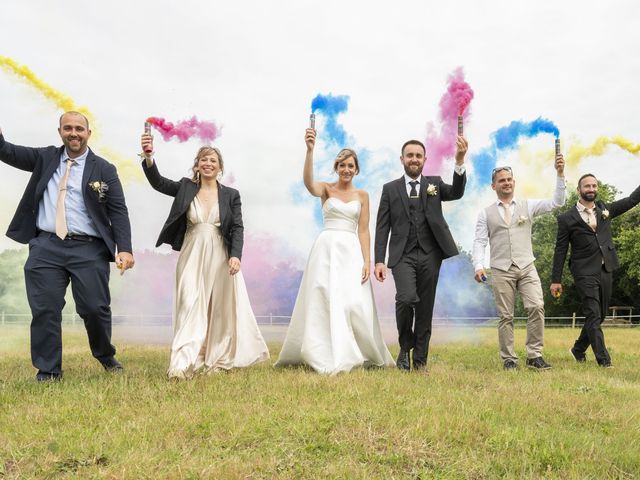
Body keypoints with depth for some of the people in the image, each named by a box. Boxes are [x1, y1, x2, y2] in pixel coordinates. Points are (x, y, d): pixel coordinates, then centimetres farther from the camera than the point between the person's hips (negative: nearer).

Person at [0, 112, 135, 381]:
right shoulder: (45, 158, 15)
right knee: (44, 310, 2)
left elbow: (118, 212, -1)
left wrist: (124, 248, -13)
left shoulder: (103, 169, 5)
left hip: (88, 250, -2)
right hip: (46, 247, 3)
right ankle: (48, 371, 14)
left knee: (95, 308, -1)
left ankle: (105, 356, 25)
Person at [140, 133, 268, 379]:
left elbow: (237, 228, -1)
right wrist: (148, 157, -26)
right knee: (190, 306, -7)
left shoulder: (231, 195, 4)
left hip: (220, 258, 0)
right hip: (192, 257, 0)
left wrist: (236, 255, -16)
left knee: (220, 309, 7)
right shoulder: (186, 188, 6)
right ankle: (183, 363, -10)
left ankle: (219, 358, 21)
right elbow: (158, 182, -8)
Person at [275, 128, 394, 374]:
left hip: (351, 251, 1)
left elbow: (363, 230, 7)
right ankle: (326, 357, 5)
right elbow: (308, 183, -18)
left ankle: (358, 355, 11)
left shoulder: (362, 195, 11)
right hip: (326, 248, -1)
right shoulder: (326, 189, 6)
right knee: (324, 300, -3)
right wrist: (310, 150, -30)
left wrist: (367, 261, -4)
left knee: (353, 302, -5)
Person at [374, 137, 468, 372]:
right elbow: (382, 227, 4)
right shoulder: (390, 189, 9)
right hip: (402, 255, -2)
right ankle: (405, 347, 4)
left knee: (425, 309, 4)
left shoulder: (435, 184, 13)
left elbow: (457, 192, -8)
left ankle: (420, 360, 16)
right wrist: (379, 260, -5)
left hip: (430, 255, 2)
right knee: (407, 298, -21)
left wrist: (459, 161, -23)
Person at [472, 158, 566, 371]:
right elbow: (480, 242, 3)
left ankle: (534, 356, -3)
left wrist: (560, 174, -10)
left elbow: (557, 201, 0)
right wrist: (479, 266, -11)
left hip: (527, 267, 1)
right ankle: (509, 359, 11)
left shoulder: (528, 206, 10)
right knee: (506, 316, 2)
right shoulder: (486, 213, 8)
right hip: (501, 270, 0)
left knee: (536, 307, -14)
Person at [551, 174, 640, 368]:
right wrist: (556, 280, -4)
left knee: (599, 315, 11)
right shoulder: (567, 218, -1)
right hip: (585, 273, -5)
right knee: (593, 316, -9)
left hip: (605, 270, 5)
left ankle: (579, 349, 27)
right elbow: (560, 250, -2)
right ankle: (603, 358, -6)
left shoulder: (605, 209, 12)